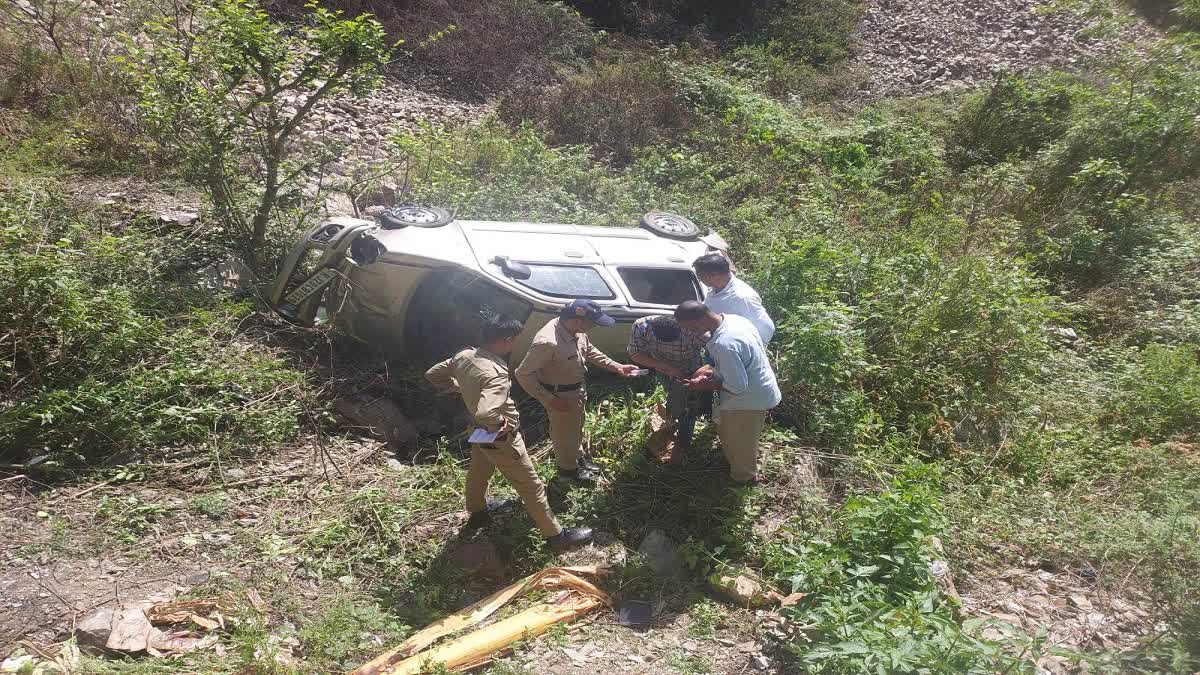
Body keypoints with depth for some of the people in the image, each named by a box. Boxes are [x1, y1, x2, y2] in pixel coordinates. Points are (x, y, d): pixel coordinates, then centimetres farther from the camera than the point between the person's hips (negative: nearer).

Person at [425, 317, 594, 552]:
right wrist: (501, 424, -29)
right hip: (501, 441, -8)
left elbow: (432, 375, 3)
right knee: (531, 487, 7)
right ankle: (556, 535, 22)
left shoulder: (464, 355, -11)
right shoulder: (496, 374, -37)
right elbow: (485, 414, -50)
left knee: (478, 471, 32)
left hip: (479, 434, 8)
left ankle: (478, 511, 58)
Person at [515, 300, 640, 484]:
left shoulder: (577, 331, -13)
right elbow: (523, 374, -30)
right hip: (560, 396, -7)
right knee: (565, 433, 17)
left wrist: (618, 367, 3)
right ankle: (567, 469, 43)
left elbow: (590, 351, 9)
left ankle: (577, 458, 54)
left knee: (576, 428, 29)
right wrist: (550, 400, -25)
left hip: (577, 389, 7)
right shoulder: (547, 342, -38)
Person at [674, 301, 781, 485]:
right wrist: (713, 369, 1)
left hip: (750, 399, -9)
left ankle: (744, 477, 43)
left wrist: (707, 385, -16)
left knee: (740, 442, 17)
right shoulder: (733, 318, -8)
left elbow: (737, 387, -30)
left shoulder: (724, 345, -37)